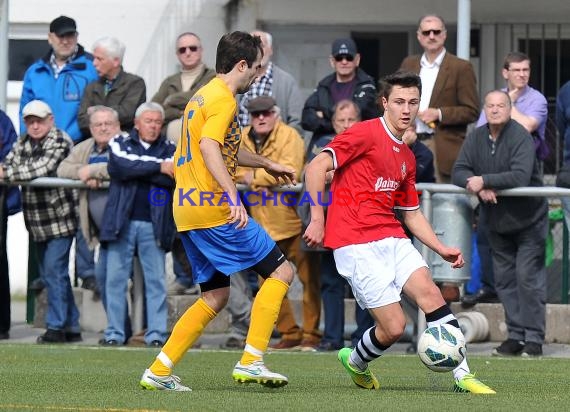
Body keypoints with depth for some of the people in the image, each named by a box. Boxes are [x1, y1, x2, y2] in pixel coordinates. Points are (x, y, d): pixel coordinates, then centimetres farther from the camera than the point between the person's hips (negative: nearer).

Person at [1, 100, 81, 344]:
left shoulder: (60, 141, -10)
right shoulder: (23, 144, 13)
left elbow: (42, 168, -23)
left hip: (60, 218, -8)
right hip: (38, 221, 8)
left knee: (54, 271, -10)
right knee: (49, 274, 10)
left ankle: (56, 327, -7)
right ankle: (71, 328, 18)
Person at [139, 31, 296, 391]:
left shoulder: (203, 95, 21)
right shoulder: (223, 99, -10)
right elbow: (209, 147, -27)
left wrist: (266, 163, 47)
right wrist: (233, 198, -35)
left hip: (187, 210, 10)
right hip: (215, 210, -10)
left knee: (216, 296, 15)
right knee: (281, 271, -3)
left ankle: (159, 372, 9)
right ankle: (251, 362, -10)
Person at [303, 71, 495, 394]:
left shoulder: (407, 157, 19)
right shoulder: (366, 134, -6)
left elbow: (412, 213, 27)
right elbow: (316, 167, -13)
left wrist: (441, 249, 15)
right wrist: (317, 219, -17)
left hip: (391, 239, 7)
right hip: (355, 243, -7)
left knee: (429, 291, -15)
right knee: (394, 326, -11)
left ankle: (463, 376, -14)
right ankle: (355, 361, 20)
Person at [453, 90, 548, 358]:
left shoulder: (520, 137, -17)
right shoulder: (477, 137, 2)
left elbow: (520, 177, -29)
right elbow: (459, 172, -2)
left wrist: (484, 180, -27)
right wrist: (479, 187, -22)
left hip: (528, 220, -6)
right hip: (497, 222, 6)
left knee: (528, 277, -9)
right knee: (504, 280, 8)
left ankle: (533, 338, -5)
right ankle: (515, 335, 15)